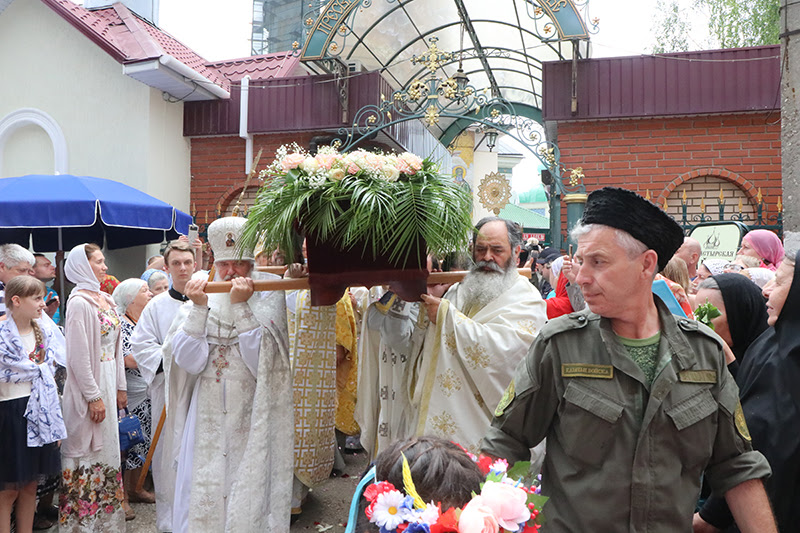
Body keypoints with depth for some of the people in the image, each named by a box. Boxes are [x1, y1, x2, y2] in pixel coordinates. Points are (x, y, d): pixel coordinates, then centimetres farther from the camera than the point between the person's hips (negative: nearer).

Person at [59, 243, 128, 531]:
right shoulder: (79, 303, -14)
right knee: (87, 450, 1)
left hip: (107, 384, 8)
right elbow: (78, 355, -18)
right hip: (88, 388, -8)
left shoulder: (106, 299, 10)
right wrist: (94, 396, -17)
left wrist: (120, 386, 12)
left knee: (106, 447, 15)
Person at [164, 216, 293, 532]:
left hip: (250, 420, -2)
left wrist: (240, 307, -19)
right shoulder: (199, 300, 3)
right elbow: (189, 361, -7)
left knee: (248, 493, 4)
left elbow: (262, 362, -16)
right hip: (206, 419, 2)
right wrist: (198, 309, -16)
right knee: (203, 494, 8)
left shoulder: (266, 302, -4)